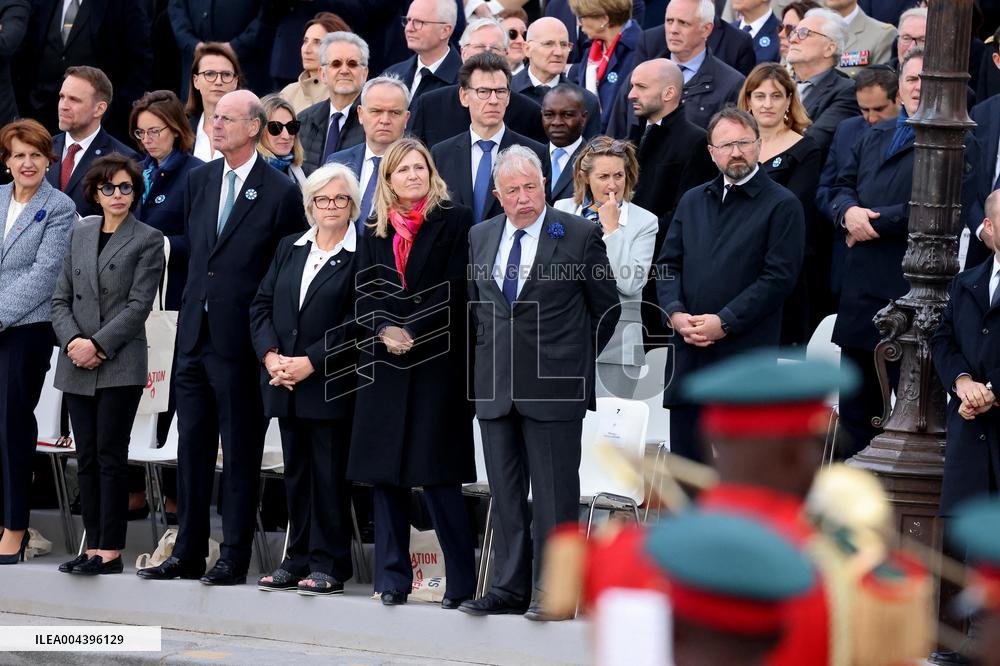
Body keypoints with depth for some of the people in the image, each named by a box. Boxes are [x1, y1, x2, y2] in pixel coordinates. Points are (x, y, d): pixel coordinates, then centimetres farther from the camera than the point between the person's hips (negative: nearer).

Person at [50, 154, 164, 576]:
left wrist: (98, 345, -14)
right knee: (86, 458, 5)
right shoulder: (81, 233, 13)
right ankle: (93, 547, 9)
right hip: (77, 366, 5)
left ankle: (111, 551, -4)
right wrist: (72, 340, -6)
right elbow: (61, 298, 11)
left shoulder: (147, 241, -1)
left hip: (120, 364, -5)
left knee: (110, 456, -7)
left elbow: (139, 305, -8)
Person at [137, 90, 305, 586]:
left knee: (241, 453, 1)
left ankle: (234, 559, 6)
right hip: (194, 336, 6)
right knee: (191, 449, 10)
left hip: (240, 341, -6)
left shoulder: (280, 193, -8)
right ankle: (187, 553, 17)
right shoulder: (199, 180, 10)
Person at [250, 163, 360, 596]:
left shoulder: (361, 255, -6)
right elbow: (262, 305, 11)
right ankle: (298, 560, 17)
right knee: (296, 474, 11)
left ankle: (329, 565, 3)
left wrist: (311, 363, -16)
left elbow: (357, 323, -12)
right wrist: (270, 355, -5)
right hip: (285, 384, 6)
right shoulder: (288, 249, 14)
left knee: (329, 475, -2)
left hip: (331, 385, -6)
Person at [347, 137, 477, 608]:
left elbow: (454, 290, -6)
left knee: (437, 473, -8)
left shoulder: (454, 222, 2)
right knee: (386, 472, 3)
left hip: (438, 361, -5)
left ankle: (461, 580, -2)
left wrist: (414, 331, -14)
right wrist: (384, 330, -10)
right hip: (384, 365, 5)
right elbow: (364, 295, 8)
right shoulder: (375, 234, 14)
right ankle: (392, 577, 8)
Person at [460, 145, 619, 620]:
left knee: (554, 492, -2)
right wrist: (489, 355, 14)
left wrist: (576, 362, 6)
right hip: (495, 385, 5)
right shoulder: (480, 237, 10)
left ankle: (552, 592, 2)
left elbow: (606, 306, 3)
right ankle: (511, 588, 15)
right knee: (505, 492, 9)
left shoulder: (579, 235, -4)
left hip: (553, 385, -5)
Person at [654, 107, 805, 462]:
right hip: (688, 352, 5)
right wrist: (676, 313, -5)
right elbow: (668, 264, 14)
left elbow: (779, 276, -10)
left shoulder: (781, 205, -2)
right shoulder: (692, 201, 17)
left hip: (745, 353, -5)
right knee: (685, 454, 8)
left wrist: (725, 322, -15)